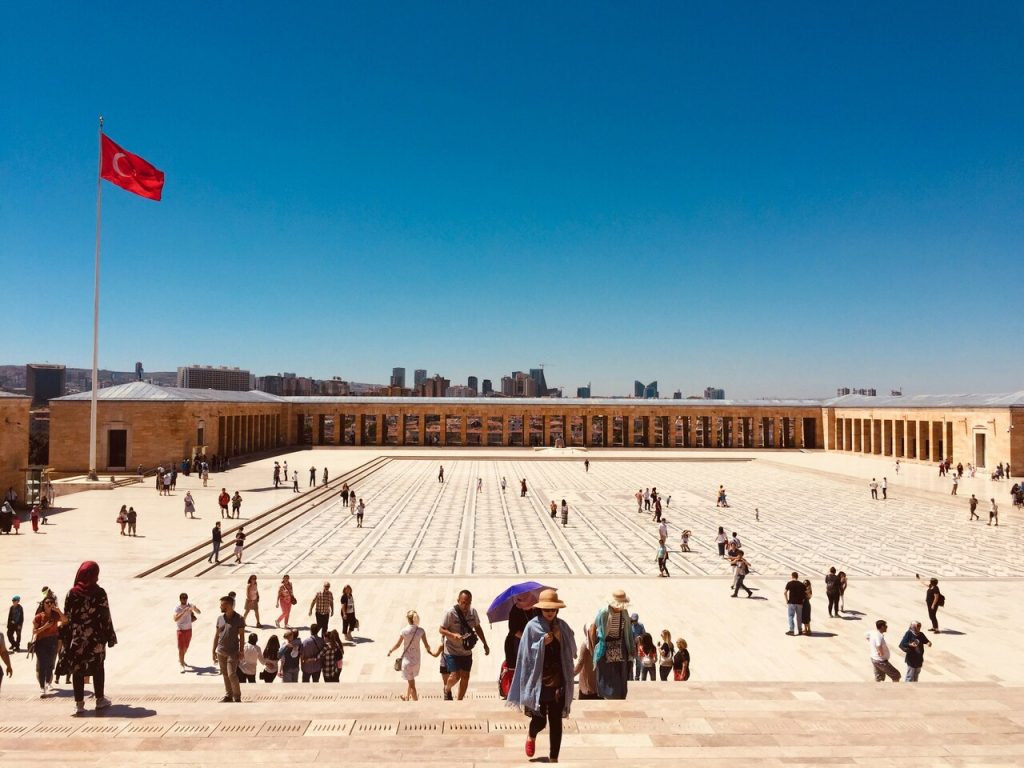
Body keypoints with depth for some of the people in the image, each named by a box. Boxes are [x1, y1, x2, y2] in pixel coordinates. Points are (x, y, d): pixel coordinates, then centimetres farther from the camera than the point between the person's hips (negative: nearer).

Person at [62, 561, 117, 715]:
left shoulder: (72, 593, -4)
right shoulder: (100, 593, -9)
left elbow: (66, 618, -2)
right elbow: (106, 616, -8)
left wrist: (65, 640, 6)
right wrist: (110, 636, 1)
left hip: (77, 638, 1)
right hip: (96, 637, -1)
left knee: (77, 669, 8)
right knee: (97, 668, 12)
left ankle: (79, 704, 9)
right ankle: (100, 700, 19)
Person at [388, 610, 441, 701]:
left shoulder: (404, 631, -17)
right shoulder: (420, 630, -11)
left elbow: (397, 645, -6)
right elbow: (426, 645, -8)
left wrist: (390, 651, 12)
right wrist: (430, 651, 14)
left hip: (407, 659, -4)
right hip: (416, 659, 4)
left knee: (411, 683, 6)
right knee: (410, 680, 27)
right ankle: (407, 697, 42)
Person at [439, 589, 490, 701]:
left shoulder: (473, 611, -3)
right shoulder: (451, 612, -18)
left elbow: (477, 628, 12)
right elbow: (441, 629, -12)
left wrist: (485, 644, 13)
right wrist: (453, 635, -30)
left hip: (467, 651, 5)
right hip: (452, 651, -5)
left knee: (465, 676, 6)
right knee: (455, 676, -11)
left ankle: (459, 701, 24)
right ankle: (447, 690, 22)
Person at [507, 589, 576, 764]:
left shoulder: (562, 627, 4)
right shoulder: (532, 626, -6)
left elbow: (571, 651, 5)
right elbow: (526, 654, -7)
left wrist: (560, 638, -9)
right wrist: (542, 642, -17)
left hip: (558, 681, 3)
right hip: (538, 681, -3)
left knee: (556, 722, 3)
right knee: (540, 721, 1)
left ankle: (554, 757, 18)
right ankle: (531, 736, 36)